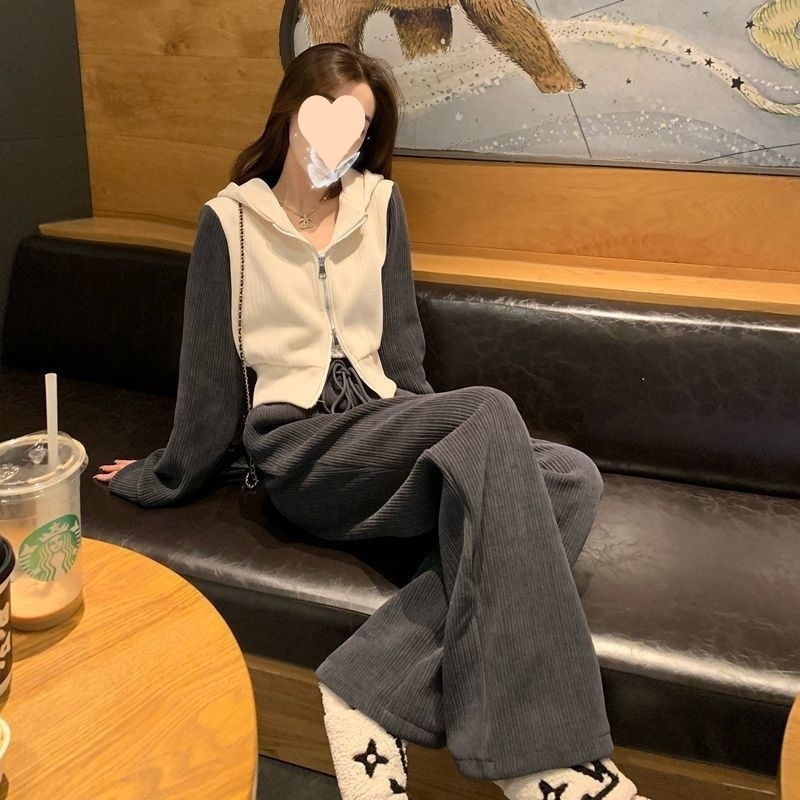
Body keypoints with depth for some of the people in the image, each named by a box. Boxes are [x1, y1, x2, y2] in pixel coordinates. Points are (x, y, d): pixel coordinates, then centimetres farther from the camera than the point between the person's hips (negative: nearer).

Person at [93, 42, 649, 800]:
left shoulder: (379, 203, 12)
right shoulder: (230, 220, 3)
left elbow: (401, 345, 13)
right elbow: (208, 369, 7)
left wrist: (445, 445, 5)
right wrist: (170, 477, 13)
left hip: (387, 432, 5)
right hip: (300, 450, -4)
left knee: (571, 477, -21)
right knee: (490, 412, -31)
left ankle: (375, 690, -26)